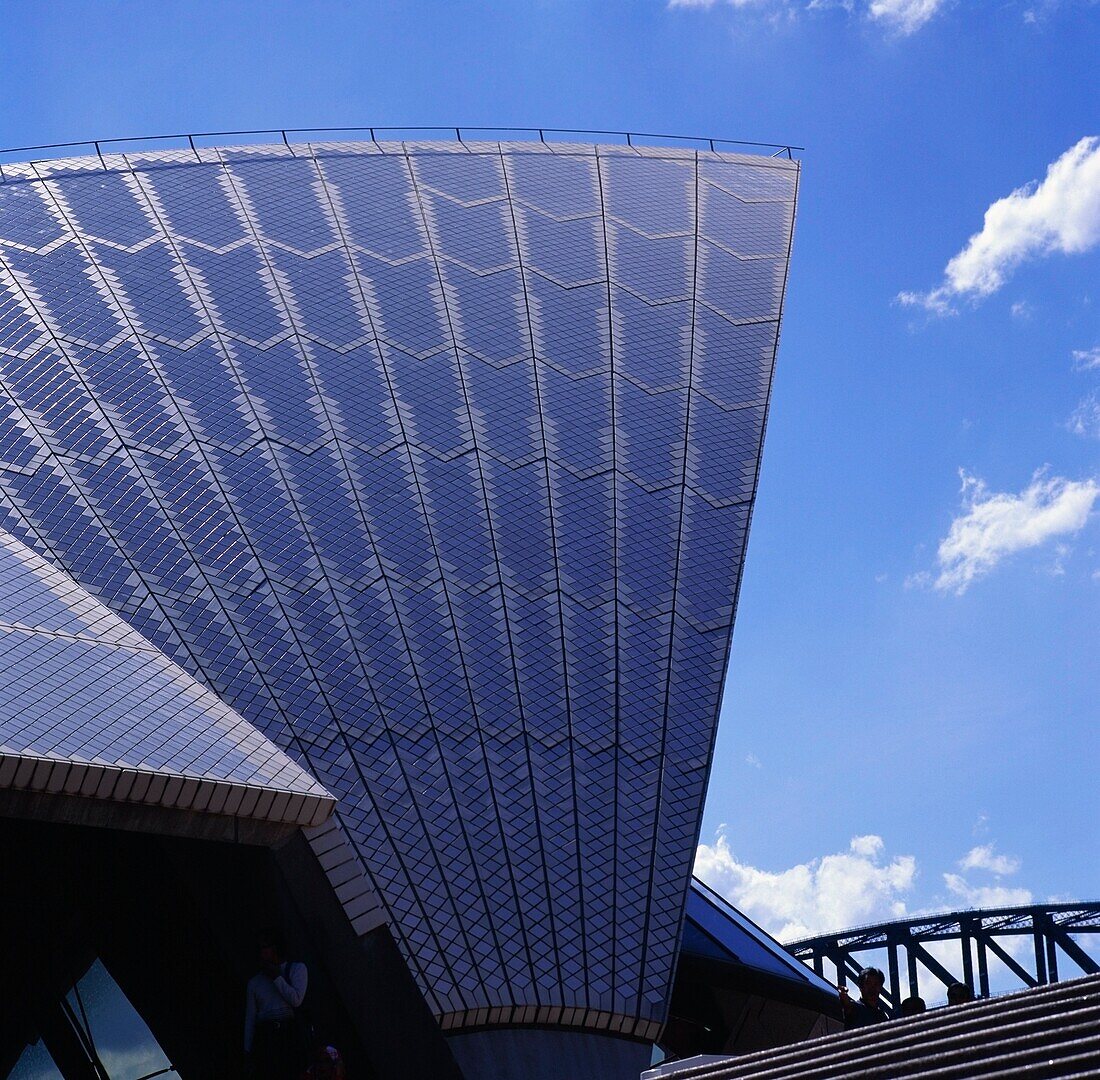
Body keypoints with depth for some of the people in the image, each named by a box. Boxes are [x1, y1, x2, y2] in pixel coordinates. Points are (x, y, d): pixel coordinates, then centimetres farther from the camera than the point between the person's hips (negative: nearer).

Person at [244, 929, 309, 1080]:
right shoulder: (254, 982, 22)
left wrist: (276, 977, 2)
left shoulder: (296, 968, 13)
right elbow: (250, 1018, 17)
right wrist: (248, 1049, 8)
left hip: (291, 1035, -2)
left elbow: (296, 1000, -2)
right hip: (265, 1038, 2)